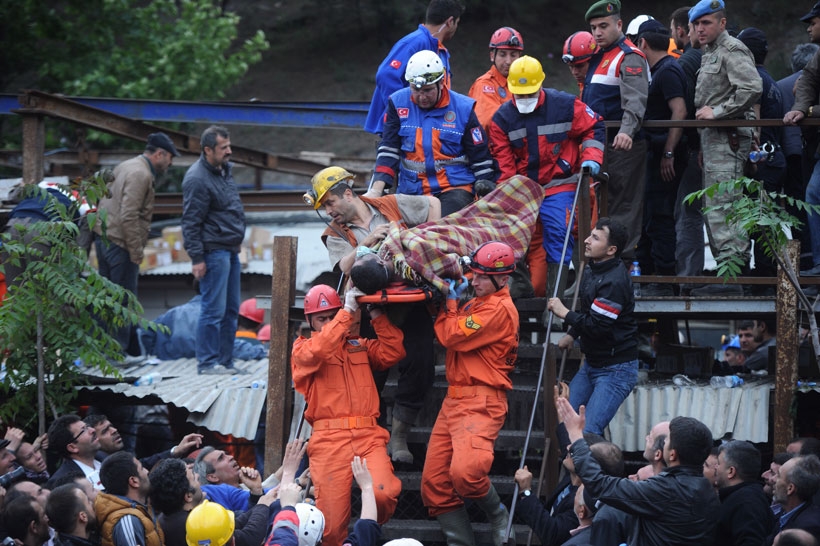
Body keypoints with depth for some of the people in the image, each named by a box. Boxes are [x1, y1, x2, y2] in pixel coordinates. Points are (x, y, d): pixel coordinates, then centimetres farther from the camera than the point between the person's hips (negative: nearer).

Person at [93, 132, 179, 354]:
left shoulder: (125, 167, 17)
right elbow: (129, 217, -22)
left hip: (103, 237, 10)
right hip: (121, 243, -10)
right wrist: (136, 253, -17)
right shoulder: (141, 175, -14)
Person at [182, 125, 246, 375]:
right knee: (214, 309, -8)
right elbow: (191, 222, -17)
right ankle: (207, 362, -3)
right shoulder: (198, 179, -16)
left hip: (230, 250, 10)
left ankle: (225, 360, 17)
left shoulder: (224, 170, 14)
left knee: (231, 309, 12)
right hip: (213, 251, -10)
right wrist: (197, 258, -20)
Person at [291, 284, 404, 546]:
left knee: (383, 494, -24)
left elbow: (393, 353, 10)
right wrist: (348, 311, -11)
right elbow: (317, 352, -10)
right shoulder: (302, 348, 14)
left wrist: (377, 316, 3)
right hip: (329, 438, -2)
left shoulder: (360, 345, 24)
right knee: (332, 521, -11)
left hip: (368, 435, 2)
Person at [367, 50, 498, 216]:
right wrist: (377, 189, -13)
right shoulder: (398, 103, 4)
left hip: (455, 189, -3)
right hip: (411, 192, 3)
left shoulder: (463, 108, 0)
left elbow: (481, 159, 5)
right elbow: (388, 150, 1)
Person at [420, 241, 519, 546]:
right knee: (434, 481, 5)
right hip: (454, 400, 10)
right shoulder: (477, 303, 20)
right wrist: (454, 299, 10)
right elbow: (452, 333, 18)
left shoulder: (499, 308, -12)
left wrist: (450, 300, 0)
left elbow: (452, 336, -12)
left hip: (480, 403, -10)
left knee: (465, 471, -29)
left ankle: (498, 517, -2)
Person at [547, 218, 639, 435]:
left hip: (615, 369, -10)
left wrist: (565, 313, -17)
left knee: (588, 431, -18)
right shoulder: (592, 271, 7)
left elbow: (598, 327, -27)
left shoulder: (614, 282, -24)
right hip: (592, 364, 10)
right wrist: (572, 334, 20)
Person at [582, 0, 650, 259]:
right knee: (602, 202, 15)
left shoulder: (629, 57, -12)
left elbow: (635, 100, -26)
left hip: (623, 144, -10)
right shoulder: (597, 57, 18)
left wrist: (627, 131, -40)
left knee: (623, 203, -8)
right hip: (598, 144, 10)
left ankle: (623, 258, -9)